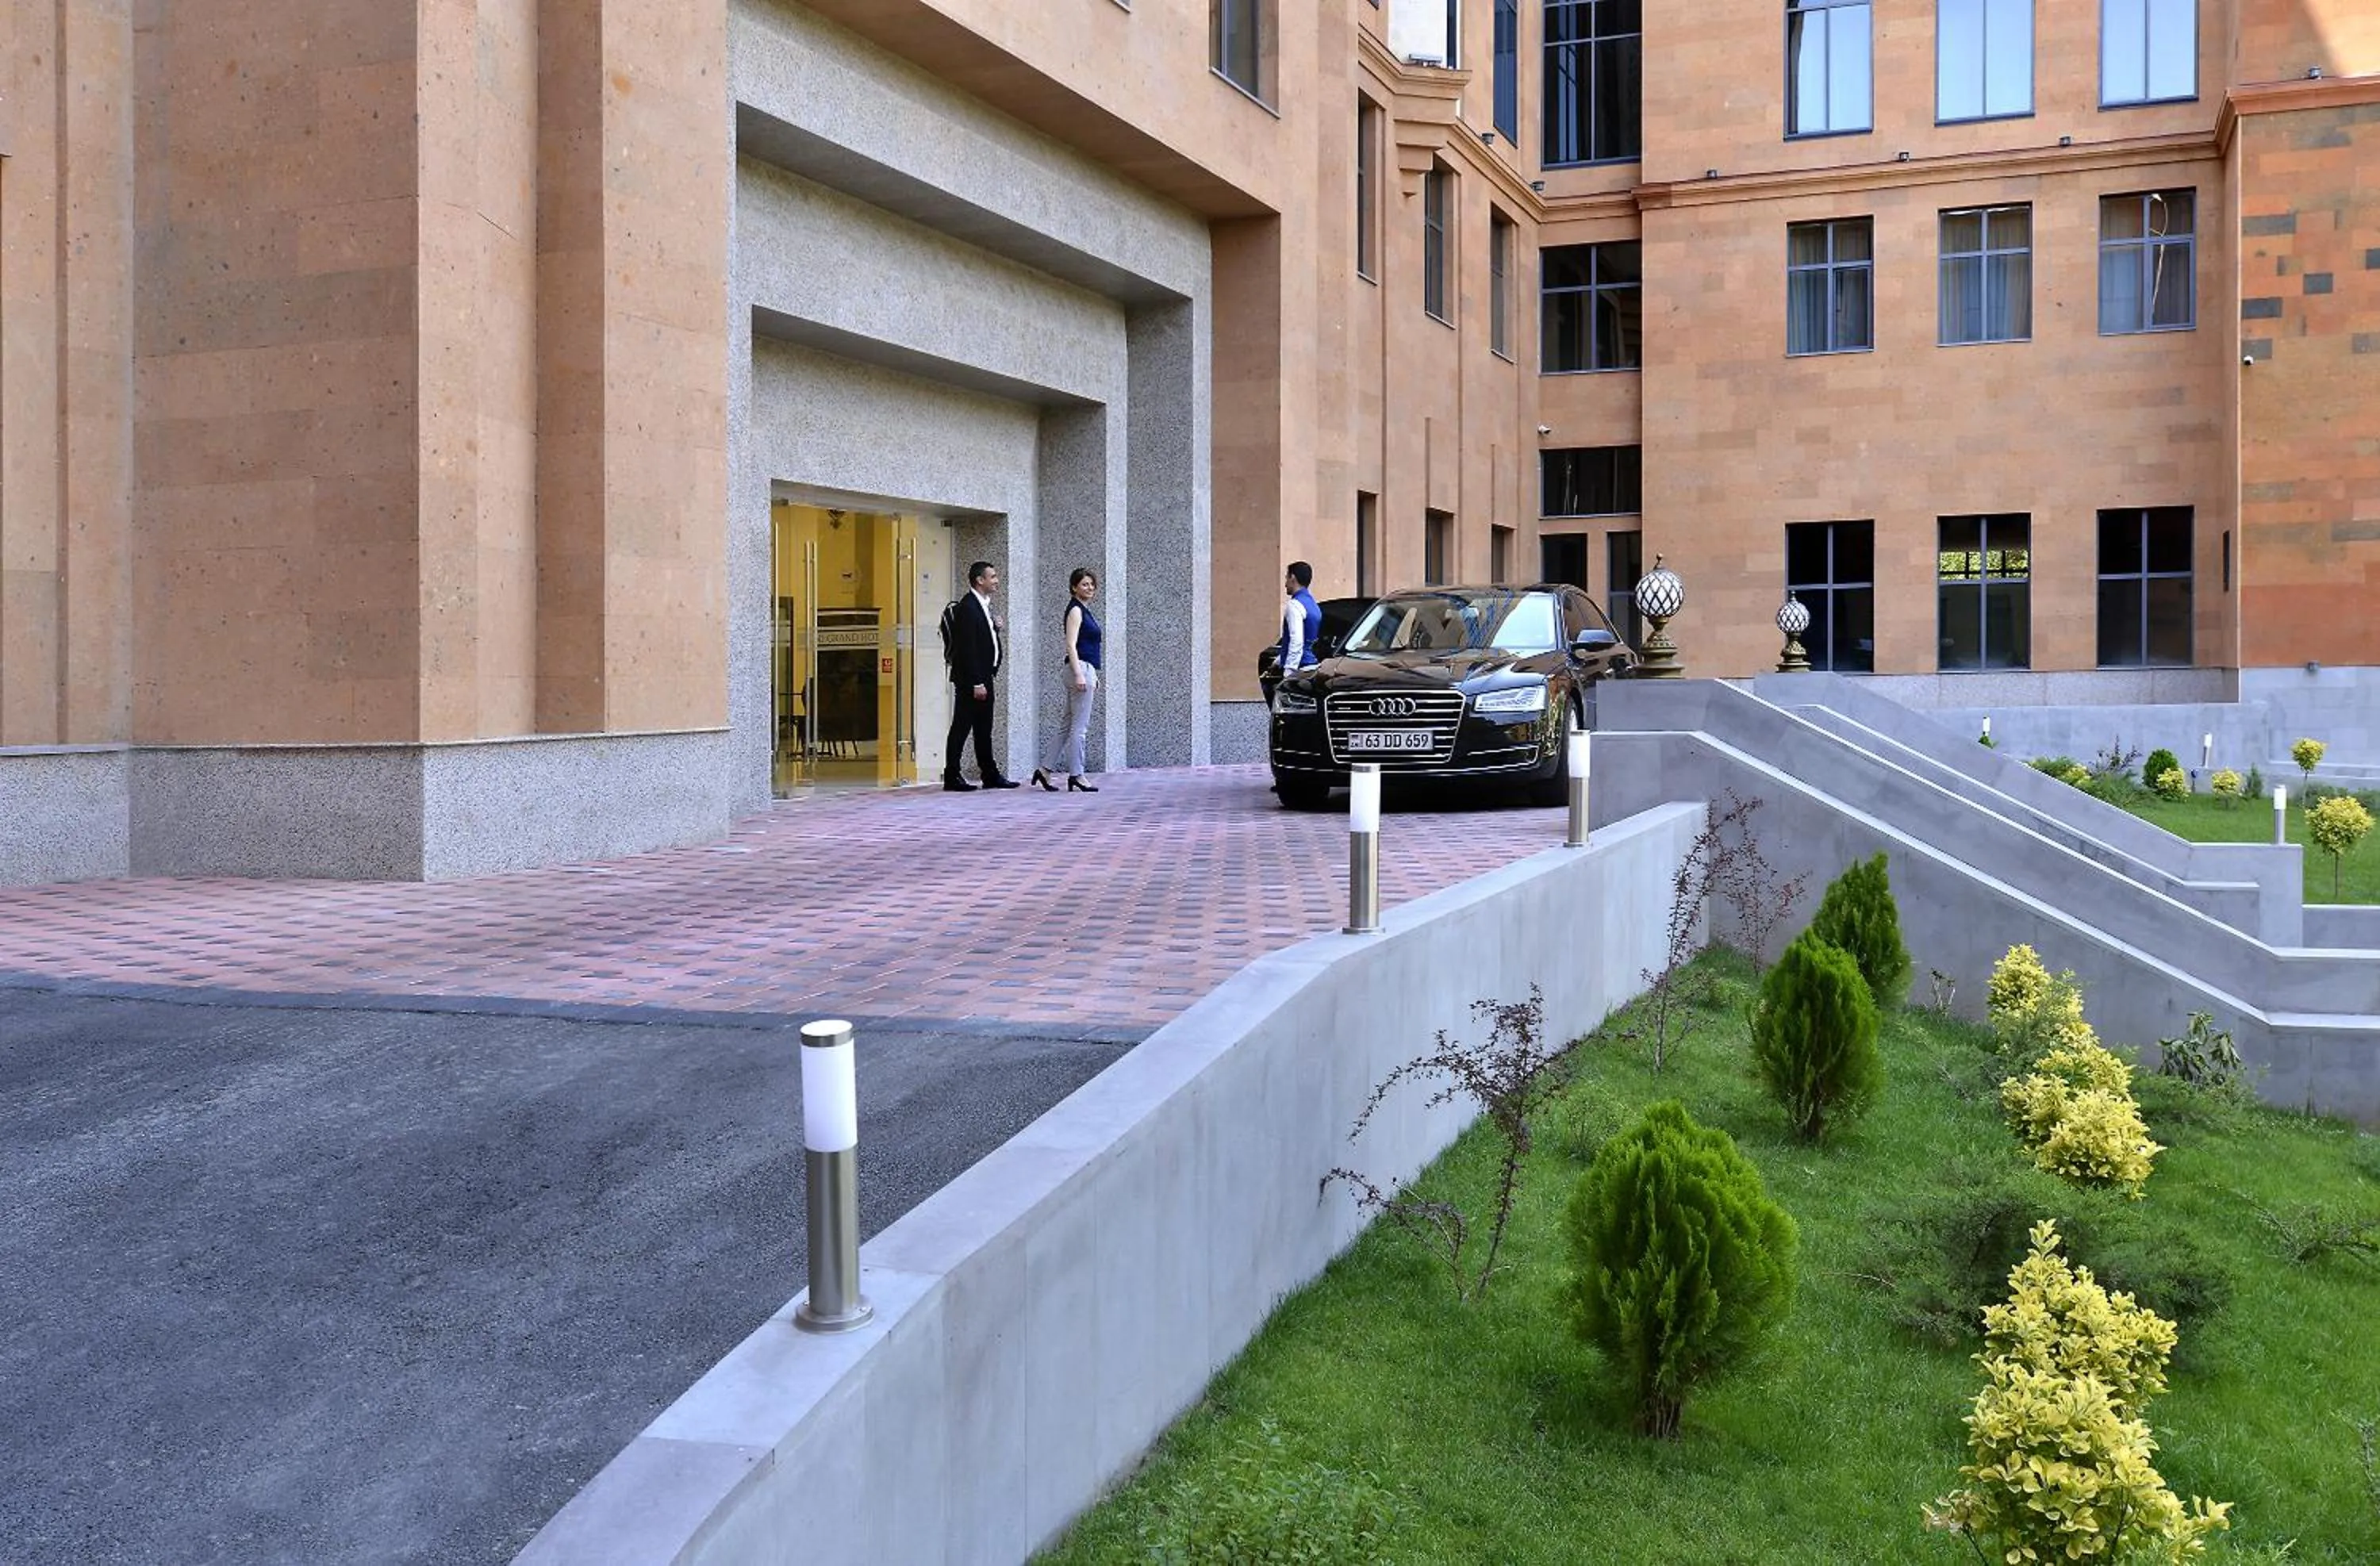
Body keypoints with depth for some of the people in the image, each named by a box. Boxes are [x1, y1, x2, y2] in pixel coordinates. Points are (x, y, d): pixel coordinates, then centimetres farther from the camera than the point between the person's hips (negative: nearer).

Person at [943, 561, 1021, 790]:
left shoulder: (982, 605, 15)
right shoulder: (968, 607, -16)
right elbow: (967, 648, -20)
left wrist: (994, 628, 3)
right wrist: (976, 683, -22)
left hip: (983, 676, 10)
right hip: (970, 679, -10)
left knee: (983, 728, 13)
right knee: (961, 727, -4)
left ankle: (990, 775, 19)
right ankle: (951, 777, 1)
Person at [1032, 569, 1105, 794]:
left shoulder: (1085, 611, 19)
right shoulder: (1075, 610, -8)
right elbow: (1071, 645, -16)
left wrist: (1093, 676, 23)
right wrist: (1079, 675, -22)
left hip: (1086, 670, 10)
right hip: (1080, 668, -10)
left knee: (1071, 726, 10)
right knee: (1080, 727, -7)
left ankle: (1046, 770, 11)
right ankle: (1076, 775, -4)